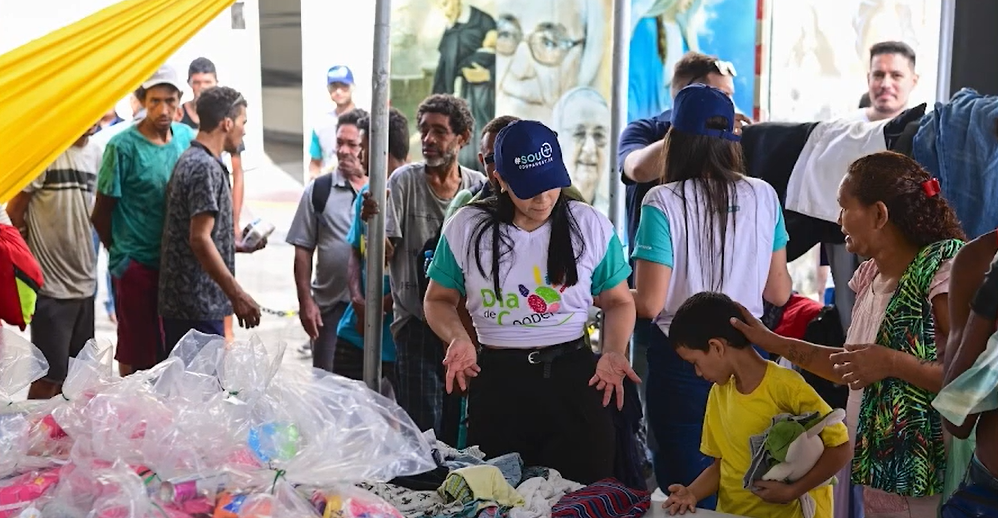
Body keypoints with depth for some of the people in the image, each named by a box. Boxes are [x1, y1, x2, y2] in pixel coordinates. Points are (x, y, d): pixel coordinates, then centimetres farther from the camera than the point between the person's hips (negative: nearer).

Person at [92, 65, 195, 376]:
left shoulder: (187, 137, 2)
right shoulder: (123, 146, -12)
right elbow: (101, 212, -5)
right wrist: (120, 254, 5)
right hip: (137, 263, -4)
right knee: (136, 351, 7)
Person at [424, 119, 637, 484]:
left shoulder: (591, 226, -1)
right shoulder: (466, 227, -2)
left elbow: (618, 301, 7)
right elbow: (439, 299, 8)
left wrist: (613, 353, -11)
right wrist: (458, 337, -12)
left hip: (573, 376, 0)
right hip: (495, 380, 0)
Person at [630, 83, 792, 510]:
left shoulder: (664, 202, -14)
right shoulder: (763, 196, -1)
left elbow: (649, 303, -16)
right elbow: (779, 292, 6)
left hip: (682, 360, -4)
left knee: (687, 488, 11)